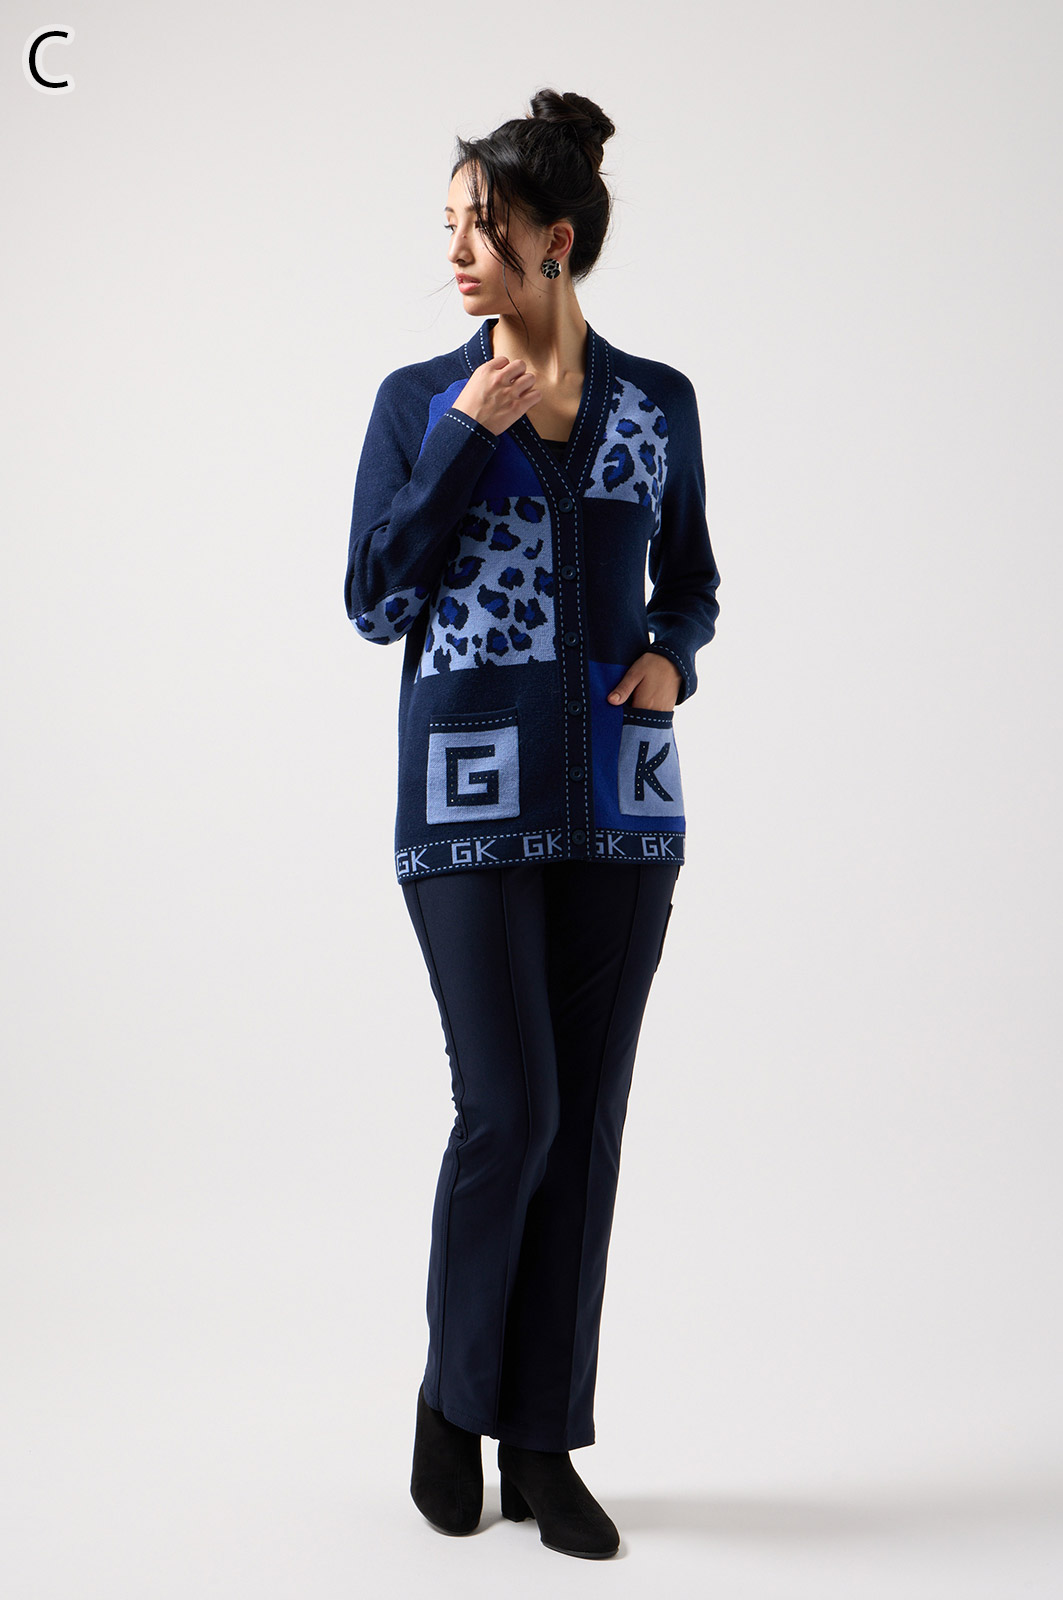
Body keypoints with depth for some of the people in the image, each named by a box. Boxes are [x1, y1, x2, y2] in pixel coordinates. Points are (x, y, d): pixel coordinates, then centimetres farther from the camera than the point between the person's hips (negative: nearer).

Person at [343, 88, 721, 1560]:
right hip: (472, 792, -2)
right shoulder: (418, 400, 3)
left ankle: (545, 1446, 17)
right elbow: (375, 600, -3)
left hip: (620, 801, 2)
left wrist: (672, 653, -5)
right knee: (511, 1109, -7)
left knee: (589, 1119, 5)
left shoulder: (657, 403, 7)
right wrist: (467, 437, -10)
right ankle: (454, 1398, 19)